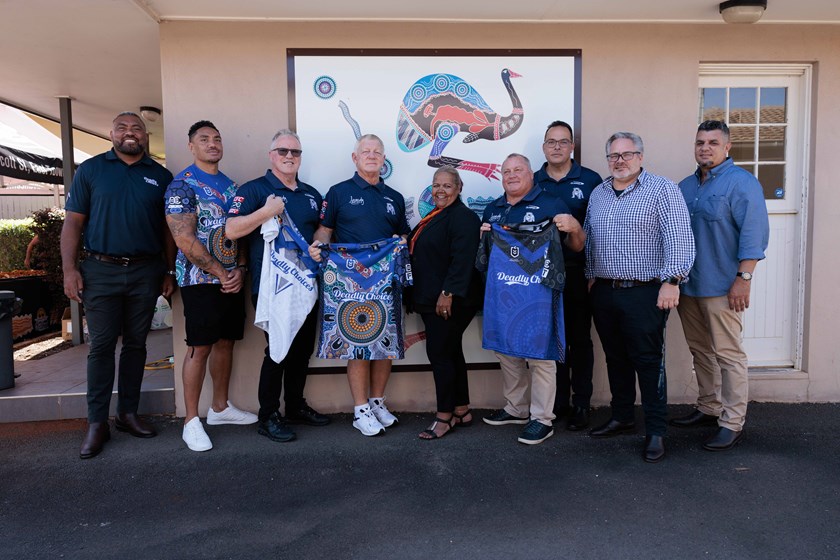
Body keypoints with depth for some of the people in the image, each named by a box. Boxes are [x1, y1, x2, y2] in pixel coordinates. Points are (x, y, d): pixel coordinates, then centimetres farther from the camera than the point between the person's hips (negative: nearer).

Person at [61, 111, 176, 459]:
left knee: (136, 343, 9)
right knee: (101, 346, 0)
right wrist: (70, 270, -7)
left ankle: (128, 413, 21)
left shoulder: (160, 176, 9)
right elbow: (73, 222, 2)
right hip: (100, 270, -2)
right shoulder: (90, 170, 5)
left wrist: (170, 272, 4)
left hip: (146, 271, 2)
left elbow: (168, 229, 10)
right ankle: (96, 423, 9)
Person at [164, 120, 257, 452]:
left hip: (232, 279, 7)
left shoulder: (231, 186, 14)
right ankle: (191, 420, 8)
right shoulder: (182, 186, -7)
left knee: (226, 342, 12)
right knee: (199, 347, -3)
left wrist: (240, 270, -2)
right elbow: (184, 240, -15)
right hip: (201, 281, -6)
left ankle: (220, 407, 27)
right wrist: (220, 273, -13)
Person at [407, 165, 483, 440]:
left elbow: (462, 259, -21)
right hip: (431, 300, 10)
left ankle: (445, 416, 6)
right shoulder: (434, 216, 18)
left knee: (439, 353, -6)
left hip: (450, 301, -10)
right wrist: (422, 297, 20)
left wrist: (448, 294, -25)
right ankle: (462, 411, 24)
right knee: (451, 353, 14)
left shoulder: (463, 217, -11)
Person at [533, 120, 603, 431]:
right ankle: (557, 401, 23)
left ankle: (581, 403, 18)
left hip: (578, 271, -2)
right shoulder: (532, 182, 8)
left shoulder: (590, 180, 1)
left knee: (579, 338, 6)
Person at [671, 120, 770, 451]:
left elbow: (754, 233, -14)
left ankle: (732, 424, 8)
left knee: (728, 355, -1)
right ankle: (708, 409, 29)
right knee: (700, 351, 15)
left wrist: (743, 278, -19)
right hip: (687, 285, 7)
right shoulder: (686, 186, 14)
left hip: (721, 287, -7)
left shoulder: (741, 183, -7)